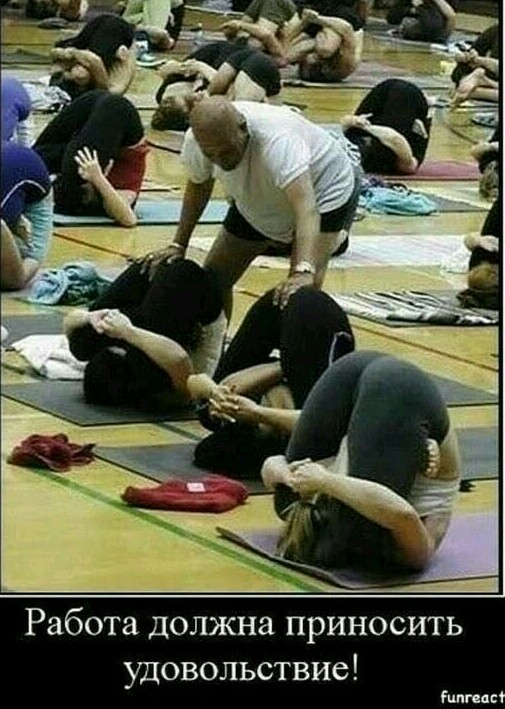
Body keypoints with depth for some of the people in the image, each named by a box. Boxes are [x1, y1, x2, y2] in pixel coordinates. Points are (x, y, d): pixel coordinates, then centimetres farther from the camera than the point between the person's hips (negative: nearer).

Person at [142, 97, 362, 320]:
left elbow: (306, 209, -56)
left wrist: (303, 272, -70)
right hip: (256, 201, 6)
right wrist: (178, 246, -4)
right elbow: (198, 186, -1)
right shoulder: (195, 141, -25)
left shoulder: (276, 140, -45)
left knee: (304, 288, -27)